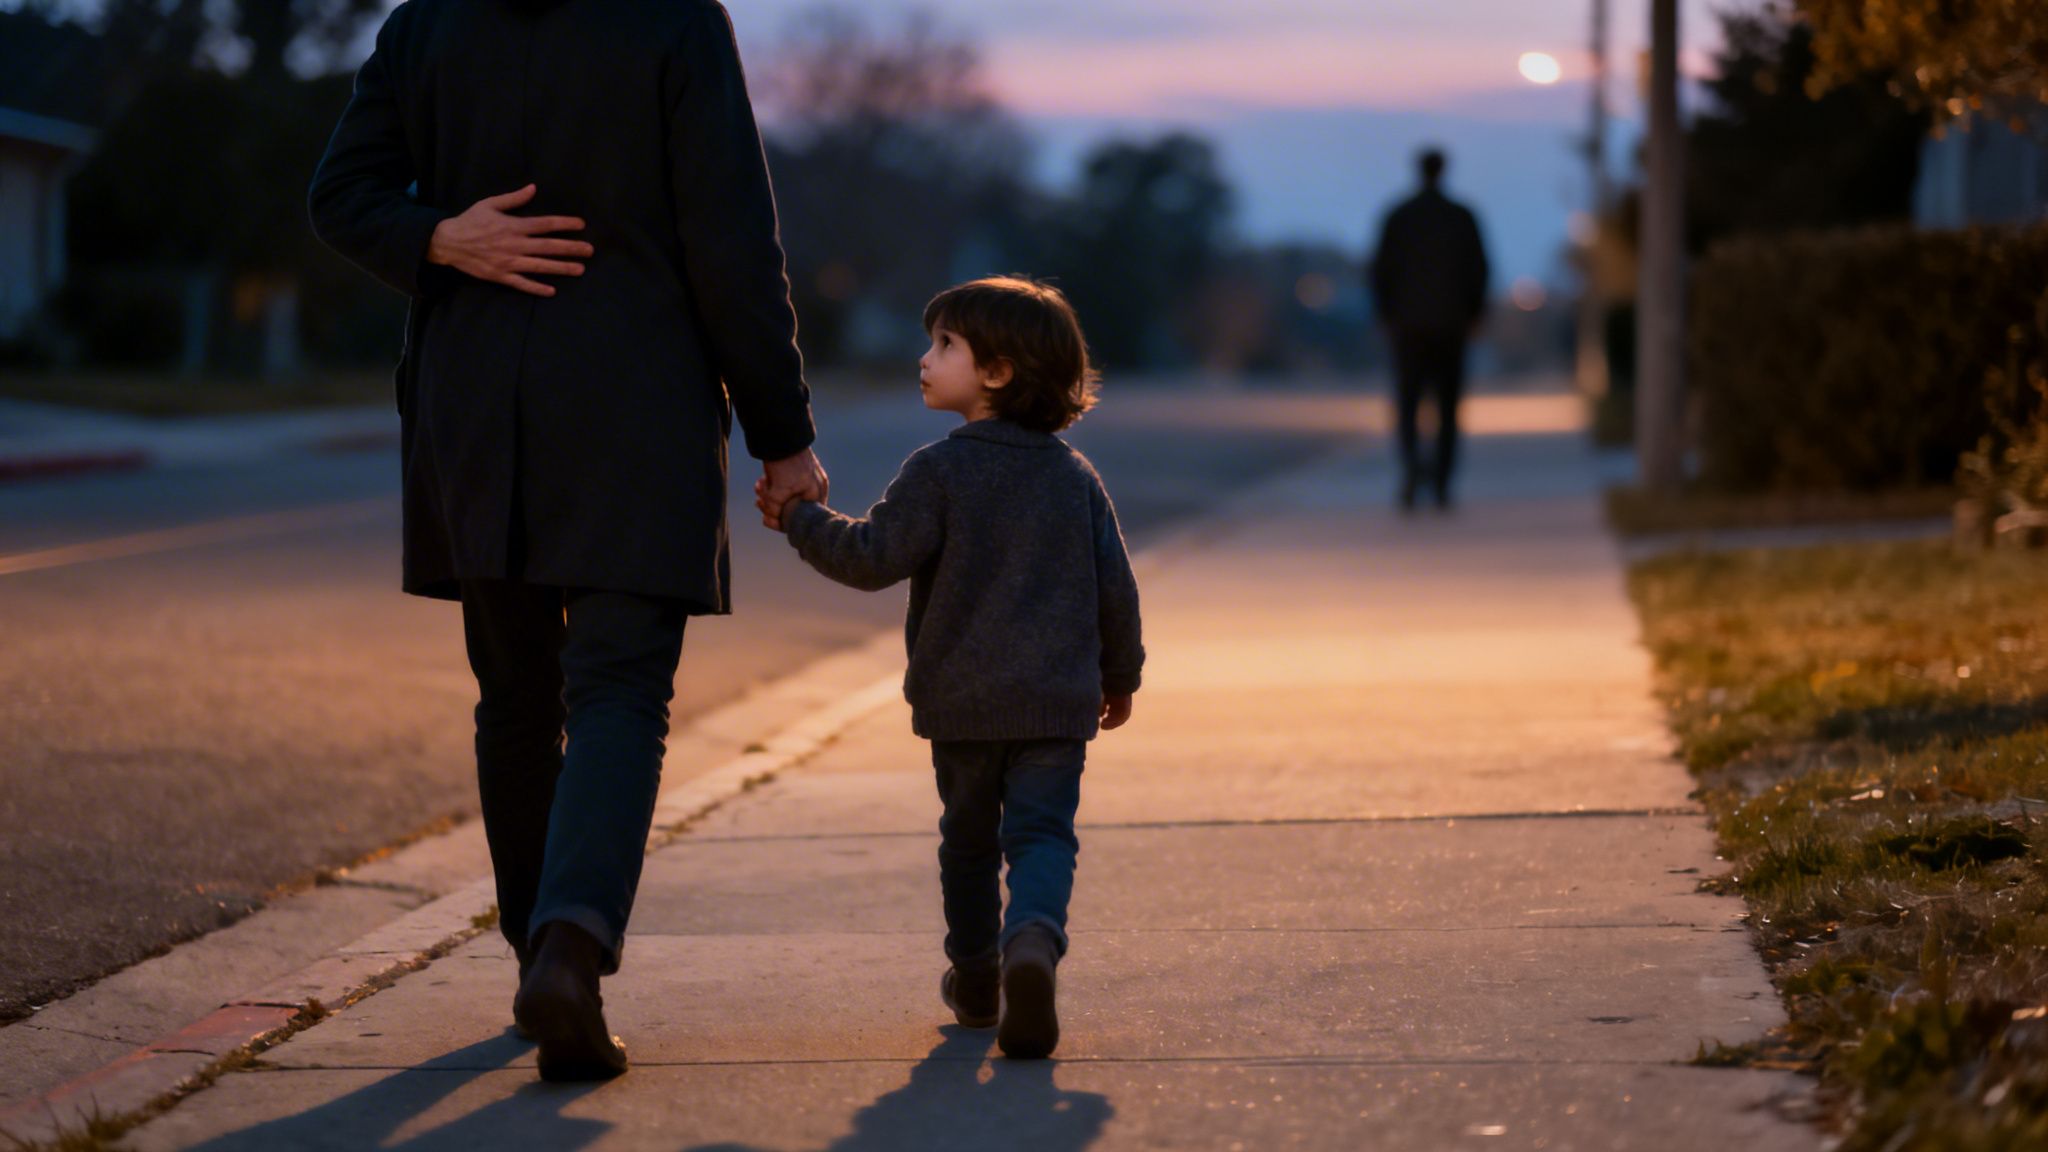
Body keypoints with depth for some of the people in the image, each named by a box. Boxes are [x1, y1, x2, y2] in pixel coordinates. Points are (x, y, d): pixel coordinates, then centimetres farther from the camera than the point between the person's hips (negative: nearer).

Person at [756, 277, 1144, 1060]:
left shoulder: (938, 471, -8)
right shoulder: (1077, 478, 6)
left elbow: (875, 558, -15)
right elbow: (1115, 588, 9)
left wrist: (801, 520, -3)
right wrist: (1120, 674, 22)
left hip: (961, 701, -1)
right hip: (1057, 701, 2)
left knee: (968, 840, 16)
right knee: (1042, 833, -3)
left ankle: (975, 980, 27)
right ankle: (1034, 939, -31)